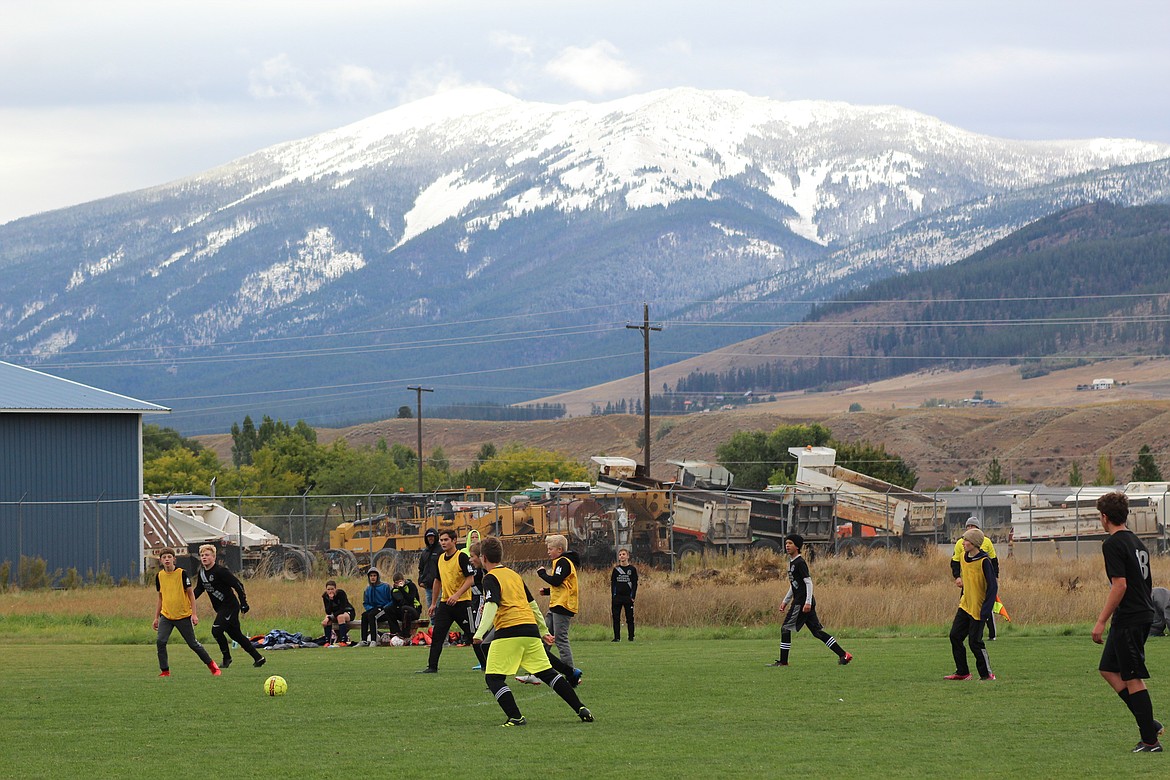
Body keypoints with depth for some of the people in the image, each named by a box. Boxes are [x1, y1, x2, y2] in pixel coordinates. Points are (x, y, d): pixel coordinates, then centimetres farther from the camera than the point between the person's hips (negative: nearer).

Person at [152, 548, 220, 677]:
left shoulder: (182, 573, -9)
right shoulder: (159, 576, 3)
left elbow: (191, 594, -5)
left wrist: (194, 614, -11)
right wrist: (156, 617, 14)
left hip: (183, 616, -3)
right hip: (166, 615, 3)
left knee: (193, 643, 3)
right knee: (160, 642, -15)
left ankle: (212, 665, 22)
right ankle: (165, 671, -4)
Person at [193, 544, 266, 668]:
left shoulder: (221, 571, -18)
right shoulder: (202, 572, 6)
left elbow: (238, 585, -17)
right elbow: (198, 589, 19)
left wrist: (243, 602, -18)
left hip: (230, 606, -9)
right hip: (220, 609, 9)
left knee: (216, 630, -17)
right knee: (236, 635, 11)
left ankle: (227, 658, 0)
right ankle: (258, 658, 19)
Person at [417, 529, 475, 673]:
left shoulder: (462, 557, -11)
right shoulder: (440, 559, 11)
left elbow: (470, 580, -16)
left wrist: (457, 595, -25)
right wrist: (434, 603, 22)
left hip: (462, 602, -7)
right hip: (445, 602, 7)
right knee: (436, 635, 0)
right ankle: (432, 667, 4)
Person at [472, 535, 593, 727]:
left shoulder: (491, 578, -1)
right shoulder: (514, 575, 21)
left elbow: (492, 606, -17)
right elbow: (533, 604, 26)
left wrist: (480, 632, -26)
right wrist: (544, 631, 34)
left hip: (508, 632, -7)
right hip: (530, 629, 7)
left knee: (493, 678, -2)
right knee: (547, 673, 14)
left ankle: (516, 717, -15)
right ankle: (581, 709, 12)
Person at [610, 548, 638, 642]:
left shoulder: (632, 569, 3)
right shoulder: (616, 569, 9)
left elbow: (635, 583, 1)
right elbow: (612, 583, 9)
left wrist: (633, 596, -8)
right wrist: (613, 595, -2)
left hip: (628, 597, -2)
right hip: (617, 597, 2)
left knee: (630, 618, 0)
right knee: (616, 618, 0)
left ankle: (631, 637, 5)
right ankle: (617, 637, 5)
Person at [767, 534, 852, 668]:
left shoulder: (800, 562, -12)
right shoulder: (792, 562, 18)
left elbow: (808, 582, -18)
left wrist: (808, 602, -24)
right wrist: (785, 601, 26)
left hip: (802, 602, -10)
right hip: (799, 601, 10)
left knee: (786, 628, -6)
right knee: (817, 631, 9)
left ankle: (783, 661, -2)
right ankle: (843, 655, 7)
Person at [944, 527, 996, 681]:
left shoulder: (984, 561, -18)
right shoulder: (964, 558, 5)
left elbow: (993, 586, -16)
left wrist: (986, 610, -19)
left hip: (978, 609, -8)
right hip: (965, 606, 8)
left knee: (975, 642, -7)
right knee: (955, 636, 5)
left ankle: (987, 674, 5)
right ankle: (962, 672, 15)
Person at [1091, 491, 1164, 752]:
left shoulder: (1113, 544, -13)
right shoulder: (1137, 542, 15)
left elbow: (1120, 585, -21)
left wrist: (1101, 622, -19)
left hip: (1128, 619, -9)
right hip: (1144, 615, 9)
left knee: (1133, 678, -4)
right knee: (1108, 669, 16)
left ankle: (1150, 740, -3)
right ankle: (1148, 723, 14)